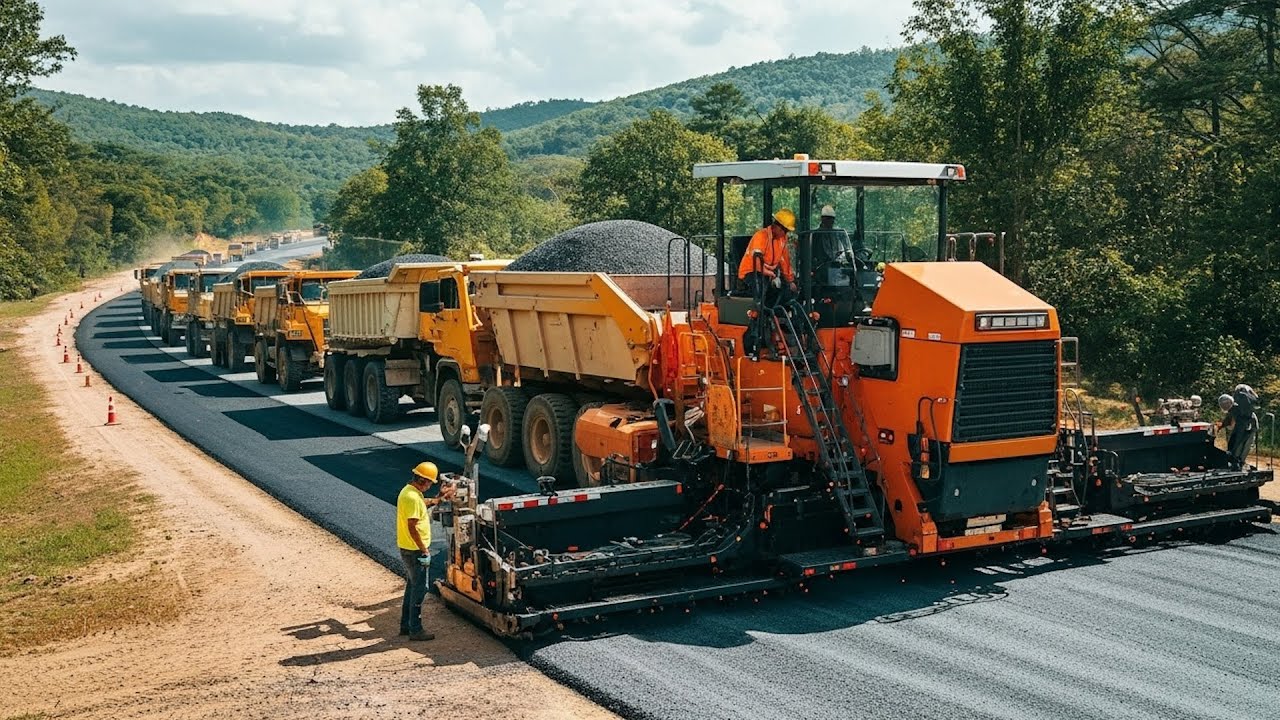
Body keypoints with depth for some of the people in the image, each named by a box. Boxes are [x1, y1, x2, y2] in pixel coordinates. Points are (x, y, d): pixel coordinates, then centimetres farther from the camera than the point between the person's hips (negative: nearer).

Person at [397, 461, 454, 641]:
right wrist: (424, 550, -22)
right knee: (419, 589, -2)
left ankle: (406, 625, 28)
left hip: (408, 550, 10)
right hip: (414, 550, -10)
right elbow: (412, 527, -26)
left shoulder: (410, 491, 7)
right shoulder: (412, 497, -24)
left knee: (412, 586, 19)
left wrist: (436, 499, 30)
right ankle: (415, 630, 5)